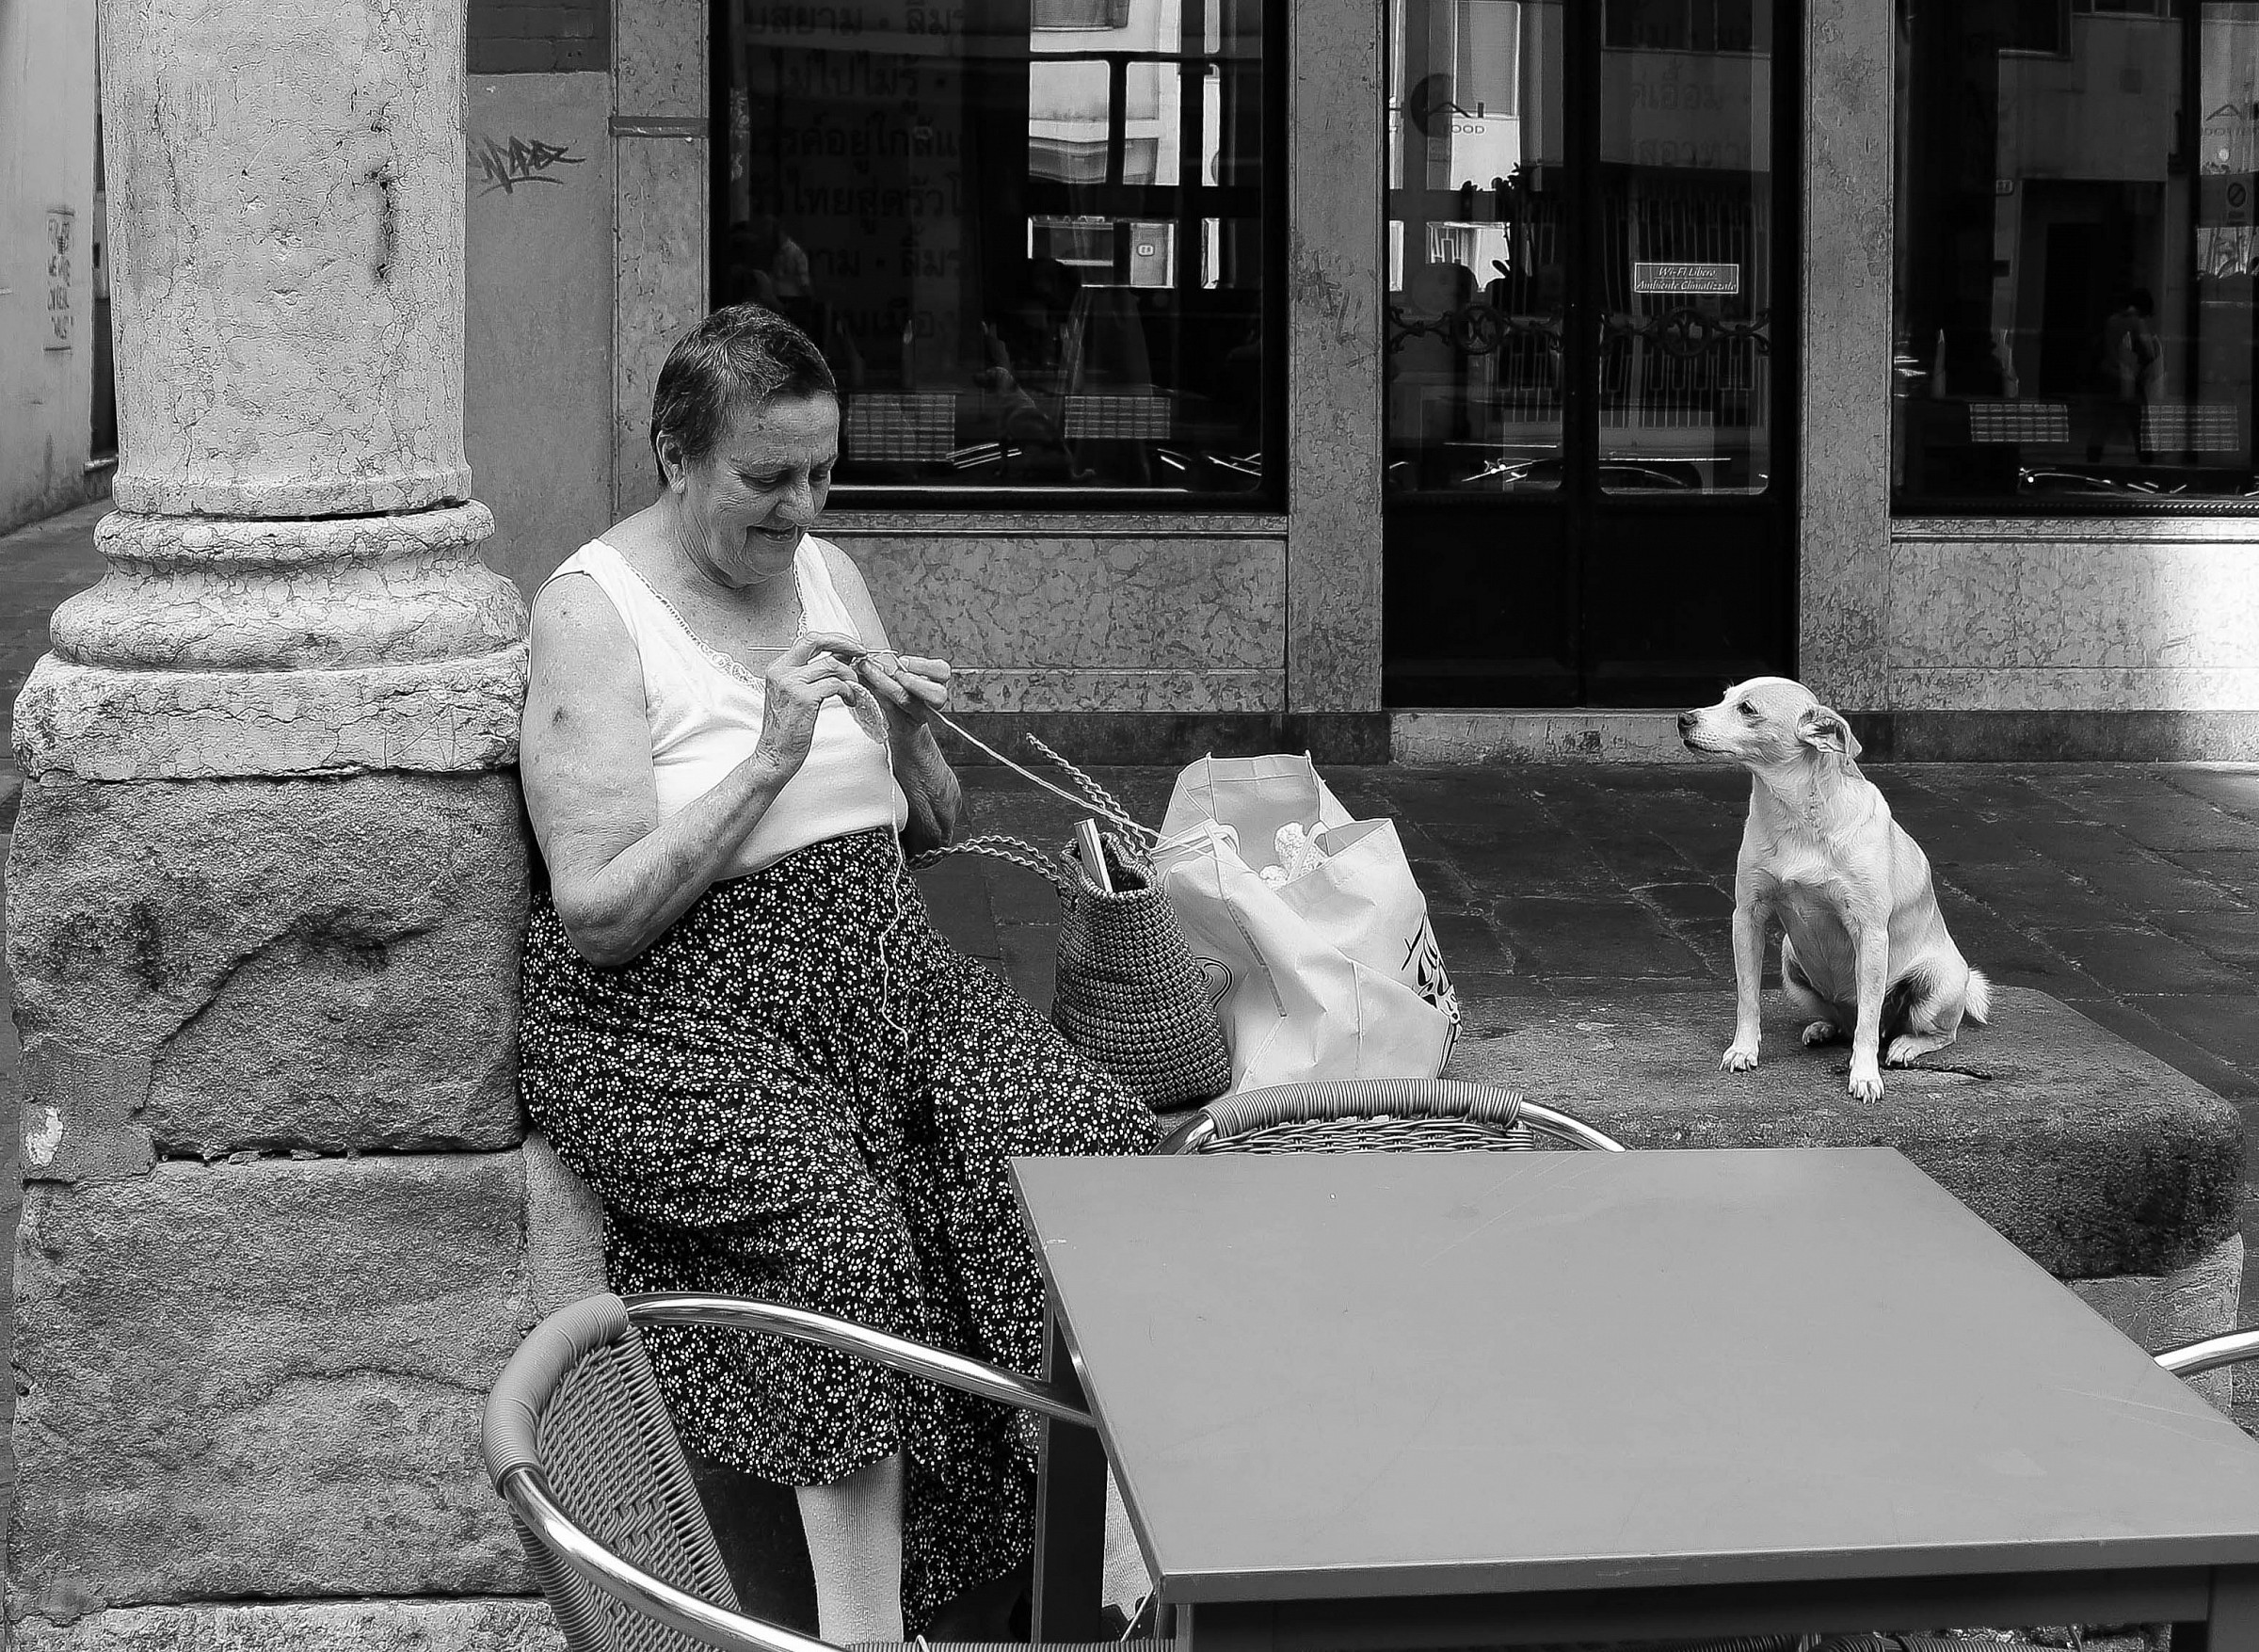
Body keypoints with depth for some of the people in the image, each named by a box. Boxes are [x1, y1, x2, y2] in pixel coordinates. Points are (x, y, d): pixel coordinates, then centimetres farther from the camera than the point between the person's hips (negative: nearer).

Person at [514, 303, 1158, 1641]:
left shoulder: (829, 574, 13)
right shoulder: (592, 614, -7)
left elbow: (931, 833, 21)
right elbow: (597, 916, -14)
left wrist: (914, 743, -2)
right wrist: (769, 762, -19)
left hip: (881, 968, 6)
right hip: (679, 1014, -6)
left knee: (1097, 1138, -20)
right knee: (844, 1230, -33)